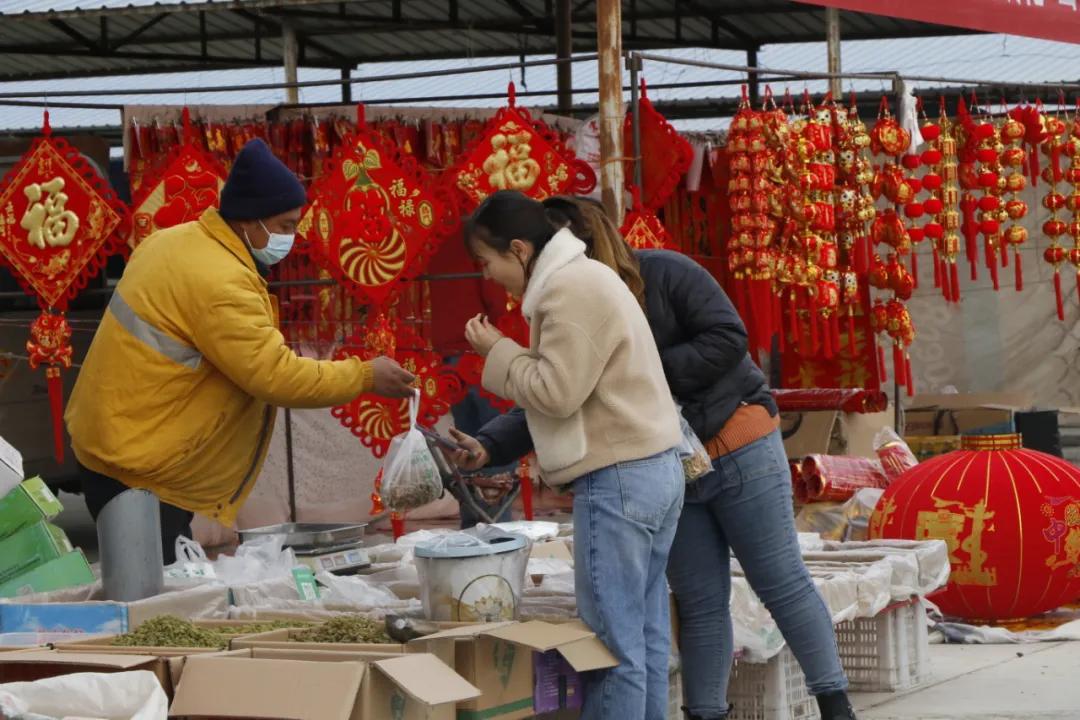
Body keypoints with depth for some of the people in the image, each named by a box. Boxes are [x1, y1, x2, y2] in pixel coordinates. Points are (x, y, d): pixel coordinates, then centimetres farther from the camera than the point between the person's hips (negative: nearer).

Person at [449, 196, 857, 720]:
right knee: (699, 603, 6)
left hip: (738, 448, -5)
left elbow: (728, 338, -19)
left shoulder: (665, 273, -13)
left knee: (781, 583, -1)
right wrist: (489, 446, -22)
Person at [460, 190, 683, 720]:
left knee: (612, 638, -8)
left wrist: (497, 353, -4)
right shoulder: (583, 279, 18)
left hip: (618, 478, -10)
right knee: (644, 632, 9)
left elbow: (556, 393, -17)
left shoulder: (570, 289, -14)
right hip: (652, 468, 10)